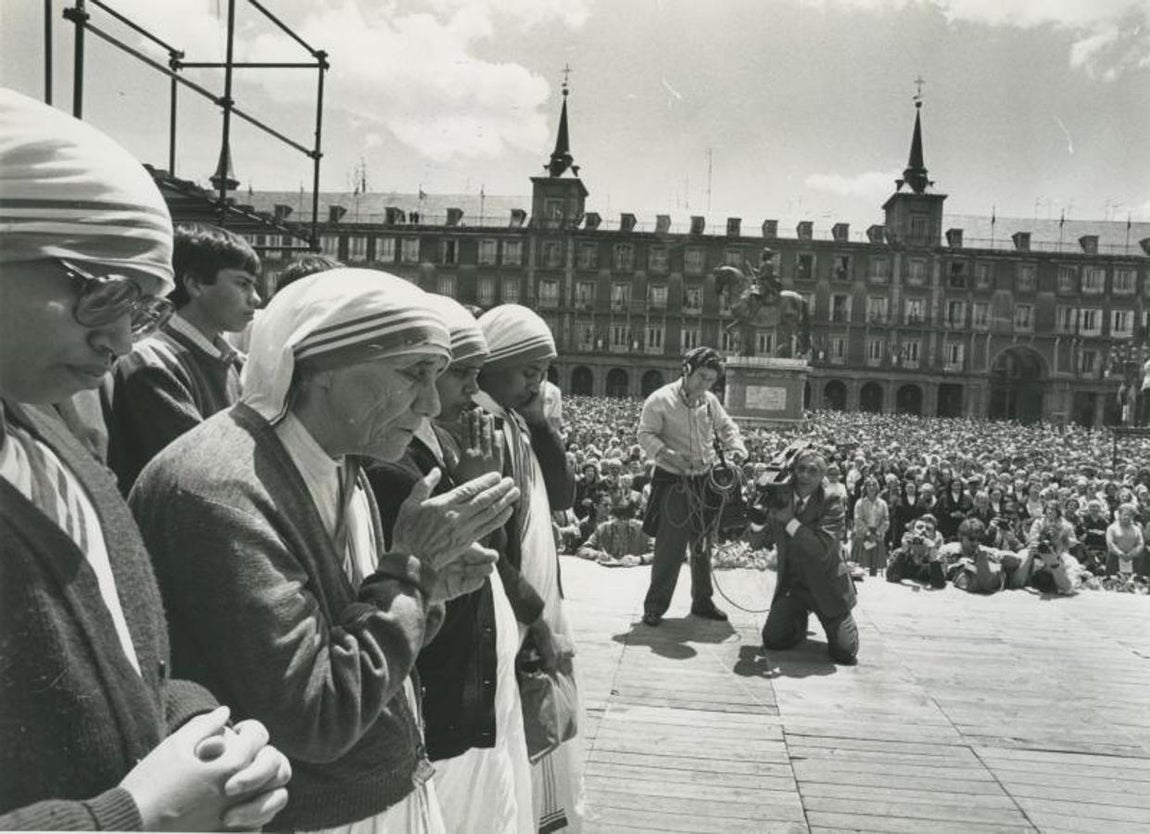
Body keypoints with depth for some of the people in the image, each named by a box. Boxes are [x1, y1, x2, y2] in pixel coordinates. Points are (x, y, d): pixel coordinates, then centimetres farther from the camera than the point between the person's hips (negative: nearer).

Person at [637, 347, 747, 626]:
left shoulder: (710, 401, 7)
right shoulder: (661, 399, -11)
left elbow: (727, 427, 18)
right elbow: (646, 434, -11)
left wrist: (737, 448, -2)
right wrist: (668, 454, -26)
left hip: (705, 482, 6)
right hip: (673, 483, -6)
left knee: (702, 547, 16)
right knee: (670, 549, -6)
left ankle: (702, 601, 29)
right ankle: (655, 605, 7)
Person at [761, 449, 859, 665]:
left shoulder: (831, 502, -16)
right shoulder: (782, 497, -4)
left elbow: (822, 549, -27)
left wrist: (790, 521, -27)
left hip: (825, 586, -3)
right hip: (791, 585, 3)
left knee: (845, 653, -4)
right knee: (772, 640, -5)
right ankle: (800, 617, 26)